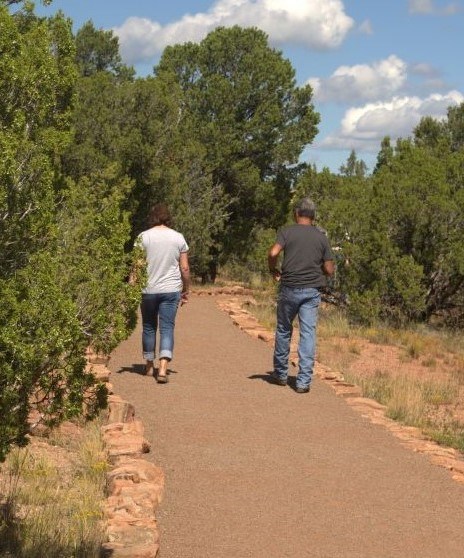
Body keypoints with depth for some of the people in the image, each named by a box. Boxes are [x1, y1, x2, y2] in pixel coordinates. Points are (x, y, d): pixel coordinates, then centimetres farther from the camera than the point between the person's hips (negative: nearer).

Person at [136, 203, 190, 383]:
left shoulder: (143, 237, -2)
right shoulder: (178, 237, 2)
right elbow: (185, 268, 2)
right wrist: (186, 290, 12)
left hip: (148, 289, 0)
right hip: (171, 290, 0)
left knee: (149, 327, 14)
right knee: (167, 328, -1)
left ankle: (149, 366, 25)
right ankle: (163, 369, -15)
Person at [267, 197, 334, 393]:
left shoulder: (287, 231, -2)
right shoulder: (321, 237, 6)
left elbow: (273, 253, -17)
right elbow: (329, 270, 4)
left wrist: (273, 271, 1)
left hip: (289, 288, -1)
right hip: (312, 290, 1)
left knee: (283, 331, 15)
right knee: (308, 333, 0)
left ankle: (280, 374, 26)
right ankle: (304, 381, -5)